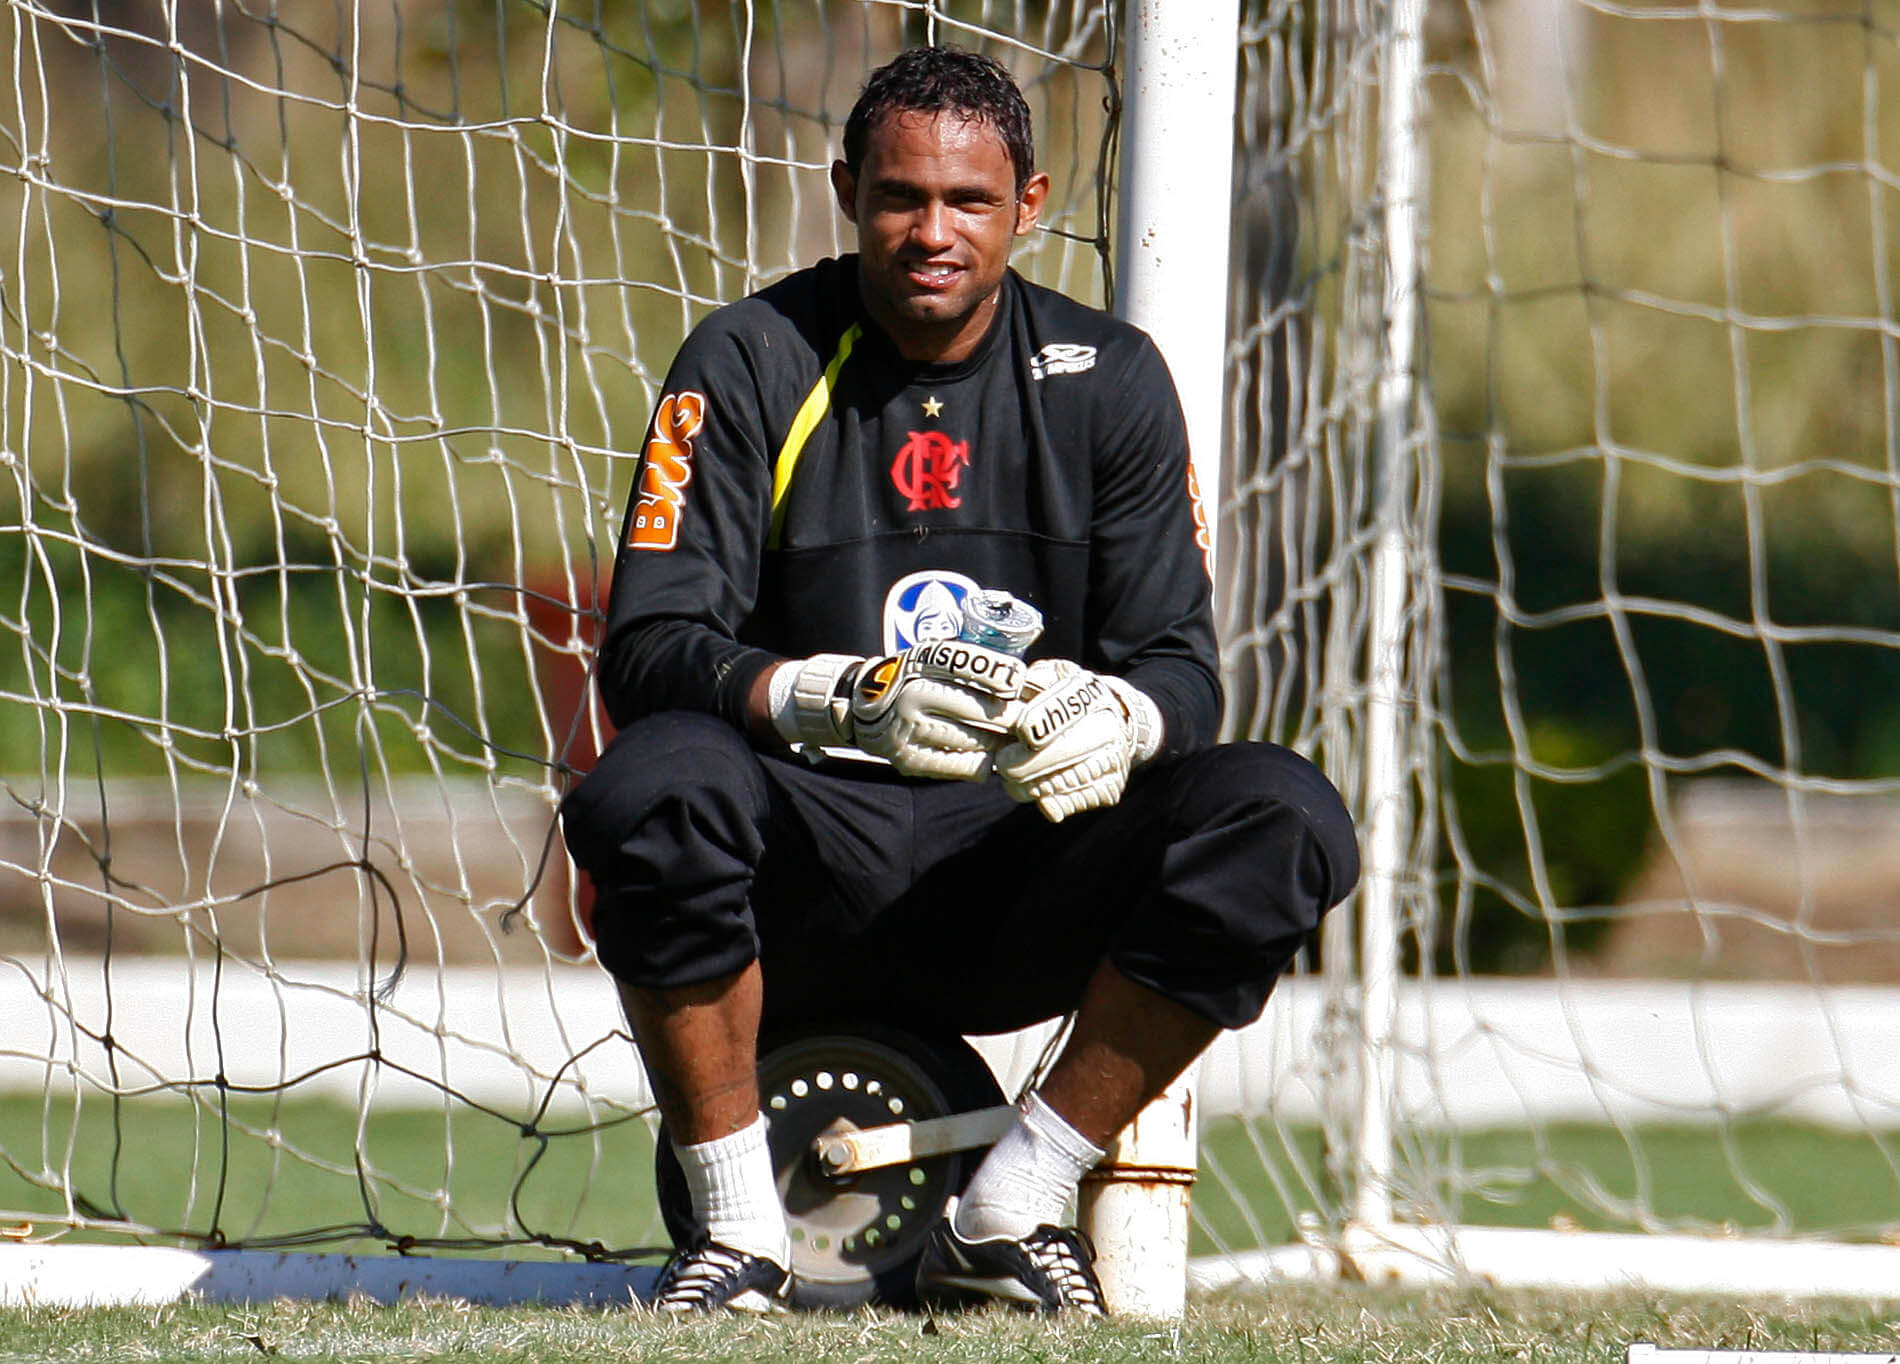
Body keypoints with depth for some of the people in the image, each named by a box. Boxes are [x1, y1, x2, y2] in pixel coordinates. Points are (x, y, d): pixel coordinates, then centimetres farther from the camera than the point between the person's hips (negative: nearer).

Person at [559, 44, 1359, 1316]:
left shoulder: (1107, 377, 6)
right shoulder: (752, 364, -1)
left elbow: (1182, 665, 1)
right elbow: (650, 650, -12)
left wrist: (1117, 721, -26)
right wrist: (843, 698, -32)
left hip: (1021, 870, 2)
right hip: (809, 855, -2)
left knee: (1283, 816, -23)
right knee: (653, 786, -35)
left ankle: (1009, 1214, -13)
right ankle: (739, 1229, -17)